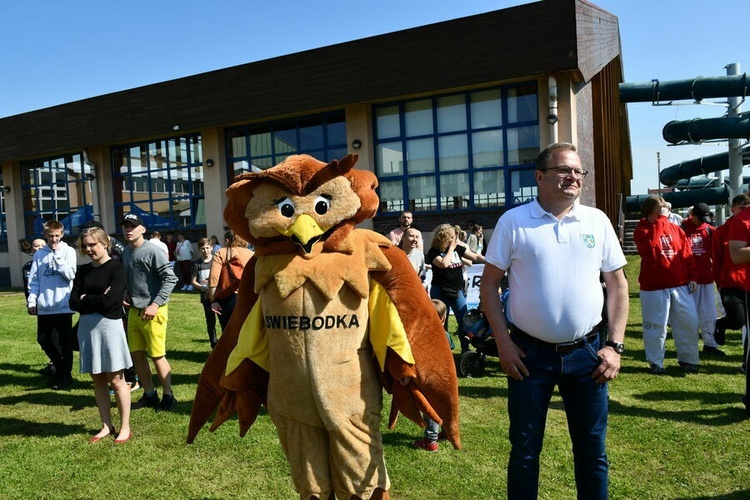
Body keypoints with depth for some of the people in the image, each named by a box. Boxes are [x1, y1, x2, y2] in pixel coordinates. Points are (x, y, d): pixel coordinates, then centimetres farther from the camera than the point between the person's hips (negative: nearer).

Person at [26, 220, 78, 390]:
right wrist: (31, 301, 3)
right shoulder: (39, 254, 7)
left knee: (64, 342, 3)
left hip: (63, 305, -4)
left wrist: (57, 255, -14)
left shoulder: (68, 251, -1)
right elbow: (33, 279, 8)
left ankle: (65, 375, 17)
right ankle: (60, 368, 29)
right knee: (44, 339, 10)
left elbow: (70, 274, -12)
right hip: (44, 306, 4)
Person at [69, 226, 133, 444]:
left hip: (109, 325, -6)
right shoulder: (83, 271, 10)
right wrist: (97, 301, -12)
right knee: (97, 379, 11)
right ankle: (106, 426, 22)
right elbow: (73, 303, 1)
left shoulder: (117, 268, -7)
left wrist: (85, 299, -3)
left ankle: (125, 428, 10)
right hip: (86, 327, 6)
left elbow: (109, 301, -18)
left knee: (115, 379, 0)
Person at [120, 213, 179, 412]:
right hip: (133, 311, 8)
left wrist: (156, 304, -19)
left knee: (157, 355, -1)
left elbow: (170, 278, -17)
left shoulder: (152, 251, -13)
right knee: (137, 354, 11)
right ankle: (149, 395, 25)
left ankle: (168, 396, 13)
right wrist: (125, 293, 6)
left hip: (152, 312, -8)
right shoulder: (126, 252, 11)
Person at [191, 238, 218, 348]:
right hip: (206, 296, 1)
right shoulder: (197, 264, 5)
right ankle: (214, 345, 19)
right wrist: (203, 287, -12)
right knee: (210, 322, 9)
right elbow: (193, 282, 5)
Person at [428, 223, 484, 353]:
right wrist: (451, 248, -14)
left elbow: (476, 257, 6)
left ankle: (465, 349, 13)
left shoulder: (458, 248, 5)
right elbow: (444, 264, -25)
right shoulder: (433, 252, -8)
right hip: (440, 292, -4)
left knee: (464, 320, 3)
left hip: (457, 291, 5)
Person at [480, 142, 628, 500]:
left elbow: (617, 284, 7)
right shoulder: (513, 221, -4)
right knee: (525, 450, 11)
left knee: (592, 450, 15)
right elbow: (489, 283, -2)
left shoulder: (597, 221, 3)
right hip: (529, 353, -2)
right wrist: (503, 342, -8)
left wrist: (615, 346, 0)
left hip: (587, 351, 2)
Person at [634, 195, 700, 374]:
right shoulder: (642, 230, -2)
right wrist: (661, 219, -17)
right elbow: (650, 241, -25)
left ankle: (687, 359, 25)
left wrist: (692, 277, 4)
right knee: (655, 326, 3)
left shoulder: (675, 229, 9)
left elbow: (687, 253, 10)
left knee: (689, 322, 9)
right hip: (654, 287, -4)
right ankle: (655, 363, 16)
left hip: (681, 286, 4)